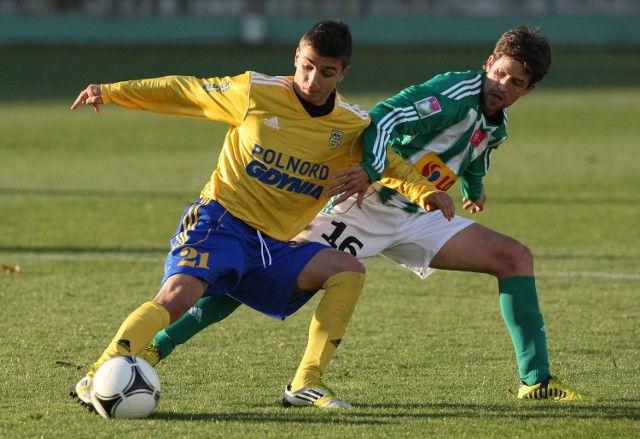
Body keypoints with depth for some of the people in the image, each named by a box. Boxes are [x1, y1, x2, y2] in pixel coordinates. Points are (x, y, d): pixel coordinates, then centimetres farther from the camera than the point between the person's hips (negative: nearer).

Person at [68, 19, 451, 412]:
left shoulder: (353, 127, 3)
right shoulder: (255, 92, -5)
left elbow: (389, 162, 16)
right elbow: (183, 91, 5)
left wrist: (426, 191, -5)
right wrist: (111, 92, 2)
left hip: (275, 247, 4)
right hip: (221, 221, -4)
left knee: (349, 270, -15)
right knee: (178, 294, -30)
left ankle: (308, 384, -14)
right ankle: (96, 377, -28)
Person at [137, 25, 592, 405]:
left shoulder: (496, 126, 10)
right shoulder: (457, 93, -17)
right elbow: (385, 118, -29)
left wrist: (473, 189, 52)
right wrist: (369, 170, -45)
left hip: (416, 217, 8)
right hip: (365, 205, -8)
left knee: (515, 257, 1)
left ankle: (536, 380, 3)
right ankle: (154, 349, -10)